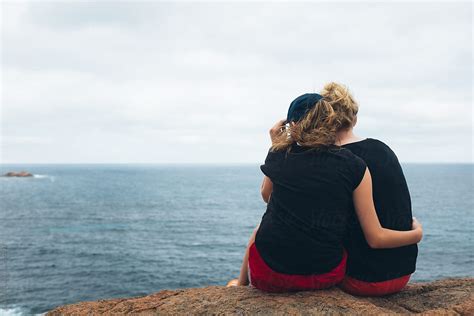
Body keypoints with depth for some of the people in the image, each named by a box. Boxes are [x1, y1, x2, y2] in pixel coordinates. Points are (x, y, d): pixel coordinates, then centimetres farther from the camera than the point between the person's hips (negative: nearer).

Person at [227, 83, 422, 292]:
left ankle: (241, 286, 56)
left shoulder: (279, 155, -4)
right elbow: (376, 238, -6)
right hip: (325, 277, 0)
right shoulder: (355, 167, -6)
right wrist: (417, 233, 13)